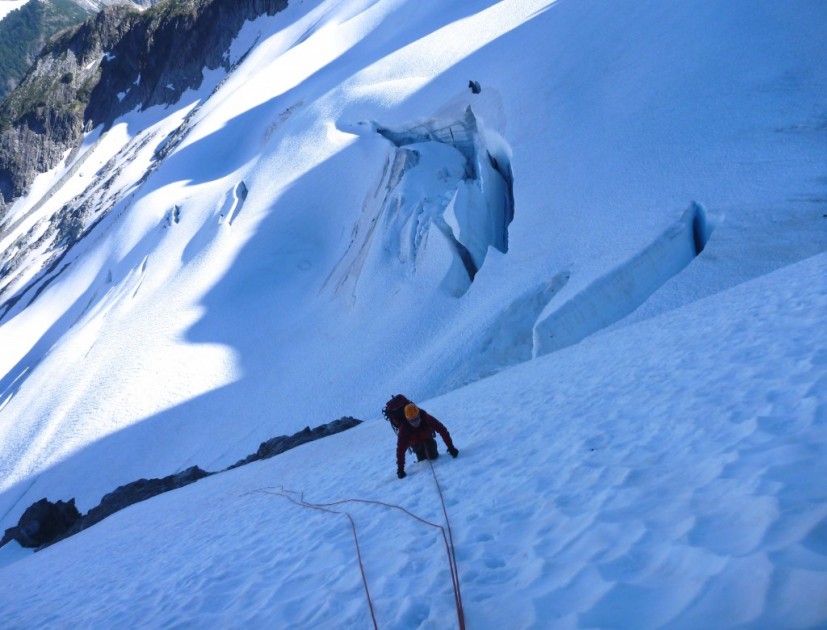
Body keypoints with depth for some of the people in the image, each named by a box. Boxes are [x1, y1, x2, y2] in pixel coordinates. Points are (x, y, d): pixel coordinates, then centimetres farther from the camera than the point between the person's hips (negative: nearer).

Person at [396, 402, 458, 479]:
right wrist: (400, 469, -37)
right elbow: (400, 450, -36)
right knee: (422, 459, -3)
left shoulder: (427, 419, -39)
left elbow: (442, 430, -32)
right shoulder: (404, 429, -40)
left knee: (433, 456, -12)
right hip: (415, 442, 0)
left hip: (427, 437, 0)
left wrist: (451, 447, -33)